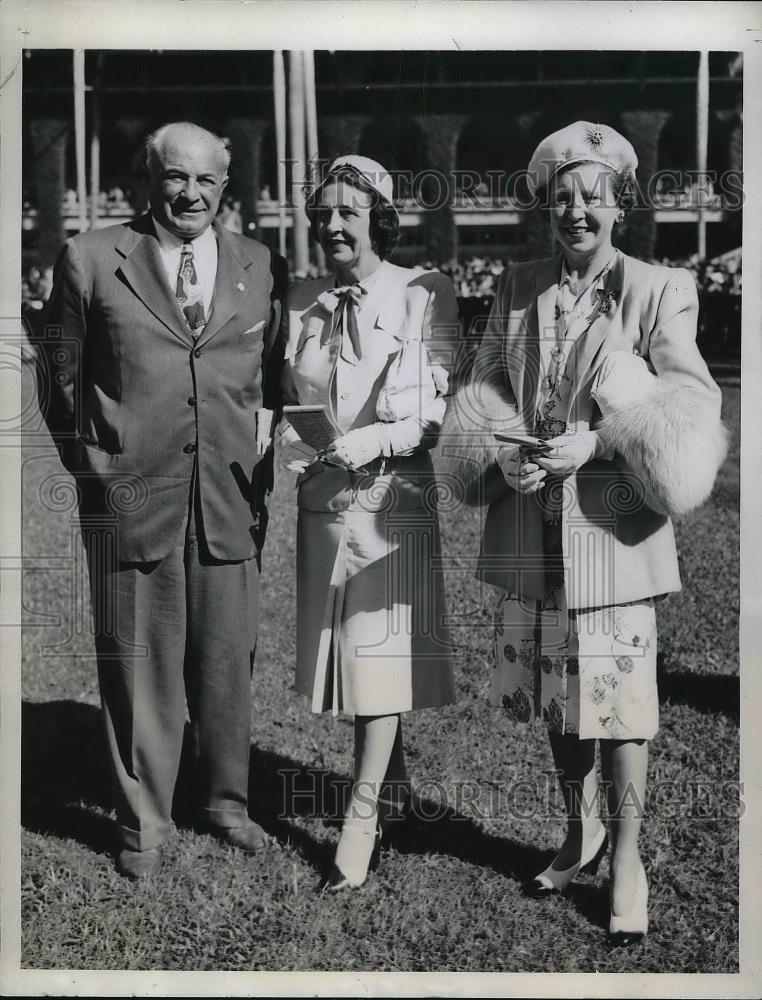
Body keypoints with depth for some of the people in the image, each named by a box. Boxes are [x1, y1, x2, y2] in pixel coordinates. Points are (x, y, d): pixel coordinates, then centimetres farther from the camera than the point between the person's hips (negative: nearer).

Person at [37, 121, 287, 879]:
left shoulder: (261, 268, 8)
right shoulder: (90, 261, 1)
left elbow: (275, 375, 13)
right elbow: (61, 378, 7)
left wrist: (261, 457, 4)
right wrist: (91, 463, 3)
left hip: (231, 497, 2)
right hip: (130, 495, -2)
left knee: (228, 658, 11)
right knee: (137, 663, 7)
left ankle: (226, 801, 31)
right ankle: (142, 822, 23)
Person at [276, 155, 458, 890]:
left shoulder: (424, 295, -4)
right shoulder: (301, 303, 10)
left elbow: (445, 406, -6)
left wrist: (379, 438, -20)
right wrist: (287, 438, -4)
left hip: (394, 499, -5)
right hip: (323, 500, 5)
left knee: (381, 653, -5)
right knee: (347, 654, 12)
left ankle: (361, 819, 2)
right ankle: (392, 788, 30)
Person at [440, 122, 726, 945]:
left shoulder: (658, 291, -2)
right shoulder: (517, 289, 9)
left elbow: (688, 409, -8)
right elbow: (480, 392, 11)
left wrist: (593, 444, -20)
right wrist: (505, 452, -10)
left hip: (611, 532, -4)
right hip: (530, 534, 4)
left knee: (617, 698, 1)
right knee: (554, 698, 15)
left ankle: (627, 856, 20)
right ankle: (581, 830, 36)